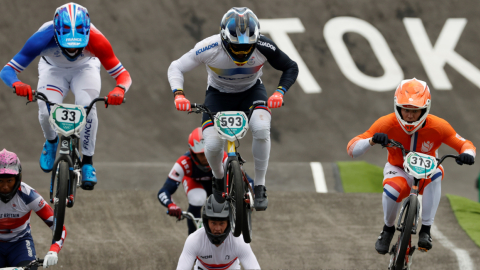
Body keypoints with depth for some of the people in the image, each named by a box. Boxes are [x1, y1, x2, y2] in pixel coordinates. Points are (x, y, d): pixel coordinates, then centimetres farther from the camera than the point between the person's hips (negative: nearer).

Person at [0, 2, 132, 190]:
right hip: (53, 69, 0)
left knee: (87, 108, -29)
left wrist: (119, 90, -55)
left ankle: (88, 162, -9)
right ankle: (51, 143, 10)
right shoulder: (43, 38, -38)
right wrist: (17, 84, -59)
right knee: (46, 111, -26)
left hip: (85, 68, 0)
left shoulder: (95, 41, -38)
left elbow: (123, 75, -31)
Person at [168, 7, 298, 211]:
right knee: (213, 144, -24)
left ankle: (260, 186, -12)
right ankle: (219, 179, 13)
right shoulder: (210, 48, -31)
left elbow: (290, 68, -9)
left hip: (251, 92, 0)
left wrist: (279, 93, -26)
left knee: (261, 129, -32)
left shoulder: (263, 47, -28)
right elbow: (176, 68, -17)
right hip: (219, 94, 0)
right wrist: (178, 94, -34)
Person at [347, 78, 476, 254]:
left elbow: (465, 144, -12)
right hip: (398, 171, -1)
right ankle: (388, 229, -3)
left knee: (436, 174, -35)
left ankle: (426, 230, -28)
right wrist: (372, 141, -46)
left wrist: (467, 154, -37)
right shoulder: (387, 124, -23)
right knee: (391, 189, -35)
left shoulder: (438, 126, -22)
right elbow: (352, 149, -24)